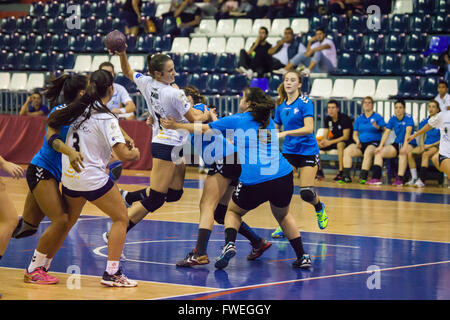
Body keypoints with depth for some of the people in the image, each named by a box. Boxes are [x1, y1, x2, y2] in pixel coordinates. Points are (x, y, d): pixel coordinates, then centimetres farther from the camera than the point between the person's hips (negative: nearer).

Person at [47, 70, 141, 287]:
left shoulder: (79, 110, 4)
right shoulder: (106, 118, -15)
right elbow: (123, 155, -18)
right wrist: (134, 153, 5)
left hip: (69, 177, 7)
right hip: (93, 179, -7)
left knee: (66, 222, 23)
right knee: (121, 218, 7)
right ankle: (111, 273, 0)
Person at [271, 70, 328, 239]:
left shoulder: (305, 103, -11)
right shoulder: (281, 106, 7)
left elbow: (309, 129, -22)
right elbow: (276, 129, 19)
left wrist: (286, 133, -32)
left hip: (308, 151, -5)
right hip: (288, 150, 5)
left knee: (306, 193, -8)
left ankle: (319, 208, 28)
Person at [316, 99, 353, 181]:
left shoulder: (345, 119, -18)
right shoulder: (327, 119, 2)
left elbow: (346, 137, -22)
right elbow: (325, 135, 4)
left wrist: (331, 142, -30)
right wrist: (323, 141, -21)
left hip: (347, 142, -7)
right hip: (334, 141, 7)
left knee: (340, 144, -42)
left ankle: (341, 172, -40)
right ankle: (319, 171, -1)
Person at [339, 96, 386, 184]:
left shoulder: (378, 117, 5)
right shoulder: (359, 119, 18)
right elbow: (355, 134, 18)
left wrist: (378, 127, -27)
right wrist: (357, 141, -3)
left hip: (374, 142, -4)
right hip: (361, 143, 4)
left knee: (368, 152, -38)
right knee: (347, 151, -21)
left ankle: (363, 176, -39)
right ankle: (346, 176, -24)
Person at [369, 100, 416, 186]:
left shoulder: (408, 118, -11)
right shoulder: (393, 119, 4)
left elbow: (408, 132, -24)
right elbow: (386, 133, -1)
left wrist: (405, 146, -39)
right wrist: (380, 146, -14)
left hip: (409, 144, -6)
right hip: (397, 144, 6)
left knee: (403, 153, -39)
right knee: (378, 152, -10)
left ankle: (399, 179, -43)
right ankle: (376, 178, -21)